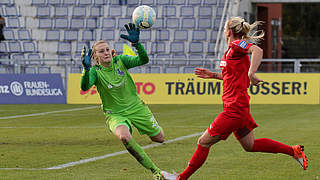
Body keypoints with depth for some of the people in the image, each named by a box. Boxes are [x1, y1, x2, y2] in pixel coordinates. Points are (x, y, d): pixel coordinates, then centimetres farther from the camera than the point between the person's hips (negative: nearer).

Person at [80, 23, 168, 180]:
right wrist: (86, 69, -50)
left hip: (136, 108, 3)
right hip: (115, 114, -3)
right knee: (124, 136, -36)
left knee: (159, 139, 8)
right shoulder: (95, 71, -14)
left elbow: (143, 60, -22)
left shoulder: (120, 61, -8)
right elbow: (84, 87, -33)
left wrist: (136, 43, -38)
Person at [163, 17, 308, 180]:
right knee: (250, 145, 19)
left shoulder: (237, 45, -13)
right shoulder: (231, 50, 15)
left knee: (204, 142, -2)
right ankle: (294, 151, 23)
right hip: (237, 106, 10)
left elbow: (258, 50, -33)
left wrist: (251, 74, -41)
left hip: (235, 108, -10)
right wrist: (213, 75, 19)